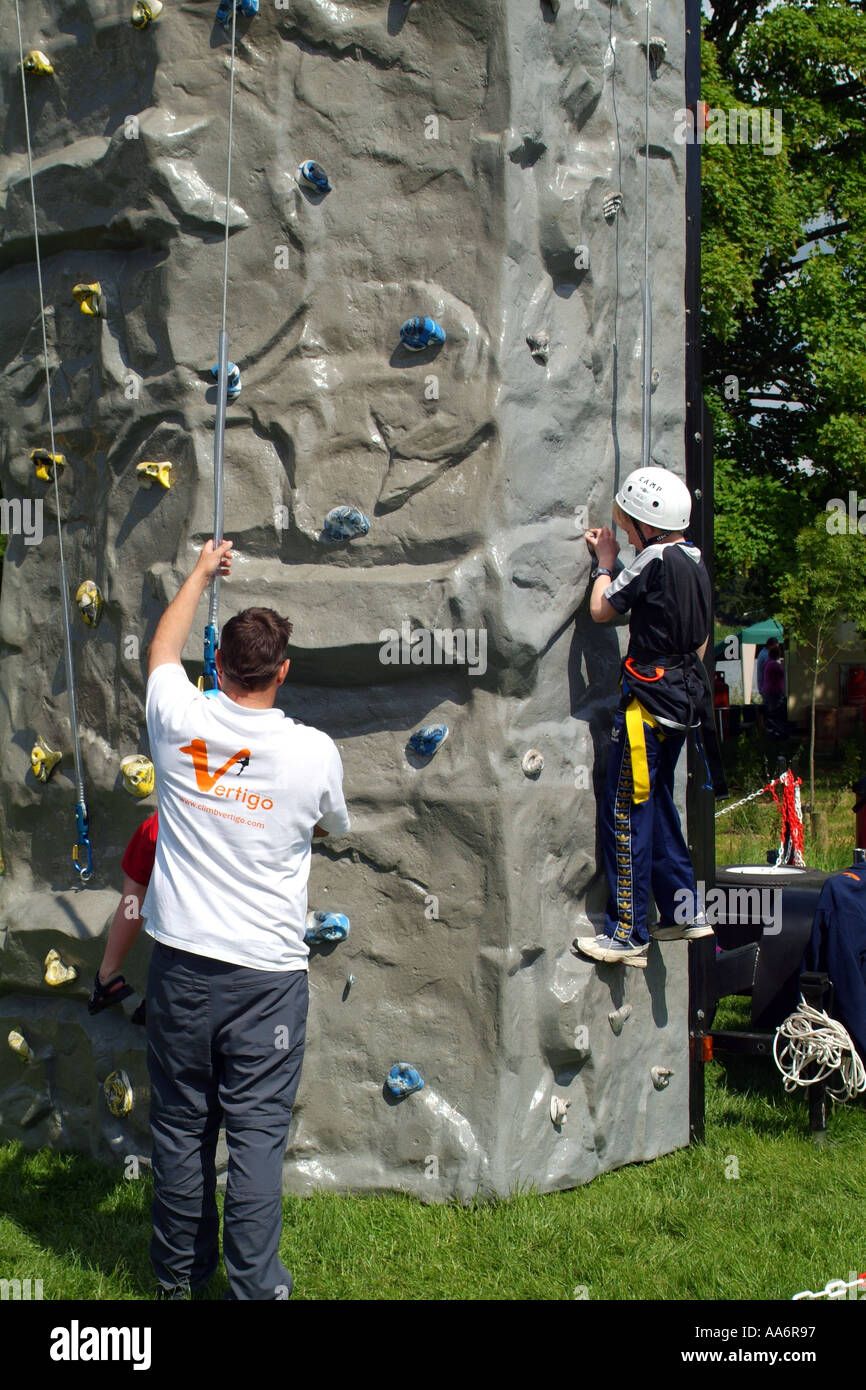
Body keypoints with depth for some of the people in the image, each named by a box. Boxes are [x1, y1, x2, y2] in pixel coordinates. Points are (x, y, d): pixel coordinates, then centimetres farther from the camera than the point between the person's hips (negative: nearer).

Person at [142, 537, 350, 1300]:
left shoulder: (179, 722, -7)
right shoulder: (315, 752, -11)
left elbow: (162, 649, 16)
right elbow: (334, 825, 12)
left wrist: (202, 572, 29)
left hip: (181, 959, 3)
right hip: (268, 971, -2)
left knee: (181, 1125, 14)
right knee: (257, 1131, 4)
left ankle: (179, 1273, 28)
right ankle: (255, 1285, 10)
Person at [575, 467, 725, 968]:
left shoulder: (655, 559, -15)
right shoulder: (696, 562, 11)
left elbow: (602, 610, -9)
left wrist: (605, 563, 6)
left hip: (650, 701, -9)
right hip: (685, 700, 9)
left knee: (626, 813, -3)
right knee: (657, 804, 20)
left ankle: (628, 935, 0)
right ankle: (684, 911, 24)